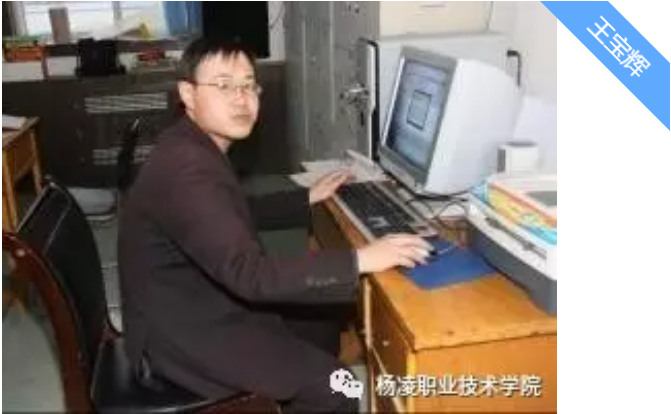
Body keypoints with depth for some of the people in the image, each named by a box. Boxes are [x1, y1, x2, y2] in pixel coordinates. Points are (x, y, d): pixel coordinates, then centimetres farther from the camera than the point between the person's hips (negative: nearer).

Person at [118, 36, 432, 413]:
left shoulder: (198, 148, 4)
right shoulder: (185, 169, -30)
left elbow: (236, 216, 20)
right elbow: (250, 274, -36)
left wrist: (309, 198, 20)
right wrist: (360, 260, -34)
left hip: (204, 304, 10)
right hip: (181, 332, -10)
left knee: (320, 328, 19)